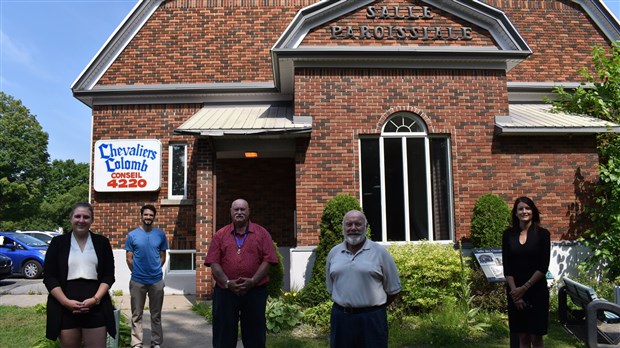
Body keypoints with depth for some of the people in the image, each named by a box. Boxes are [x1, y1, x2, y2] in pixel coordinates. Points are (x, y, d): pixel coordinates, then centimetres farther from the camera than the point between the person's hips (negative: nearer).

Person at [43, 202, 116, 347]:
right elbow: (49, 276, 1)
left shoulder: (102, 242, 6)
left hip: (96, 306, 0)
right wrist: (66, 301, -11)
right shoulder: (58, 242, 4)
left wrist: (95, 299, -11)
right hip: (65, 307, 0)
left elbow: (109, 275, 4)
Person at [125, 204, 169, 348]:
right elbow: (129, 258, 2)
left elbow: (163, 256, 7)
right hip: (137, 281, -1)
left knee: (156, 314, 10)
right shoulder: (132, 235, -2)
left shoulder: (160, 234, 0)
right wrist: (137, 272, 5)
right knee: (136, 315, 8)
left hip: (157, 280, 1)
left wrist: (154, 270, 4)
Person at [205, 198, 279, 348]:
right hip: (225, 292, 1)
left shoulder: (262, 233, 4)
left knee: (254, 334, 9)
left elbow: (267, 260, -3)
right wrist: (228, 283, -13)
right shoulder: (220, 235, 7)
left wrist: (252, 281, -15)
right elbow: (214, 263, 0)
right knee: (224, 334, 8)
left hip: (255, 292, -1)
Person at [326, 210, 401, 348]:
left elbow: (393, 289, 3)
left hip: (372, 319, -3)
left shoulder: (380, 252, -3)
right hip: (340, 317, 3)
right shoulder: (333, 253, 6)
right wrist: (346, 305, 12)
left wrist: (375, 308, 8)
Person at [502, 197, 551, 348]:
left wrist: (524, 288, -12)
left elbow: (543, 267, -9)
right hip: (515, 291, 2)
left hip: (536, 290, -2)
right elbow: (506, 266, 0)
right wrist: (515, 290, -9)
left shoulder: (542, 233, -4)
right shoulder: (508, 234, 2)